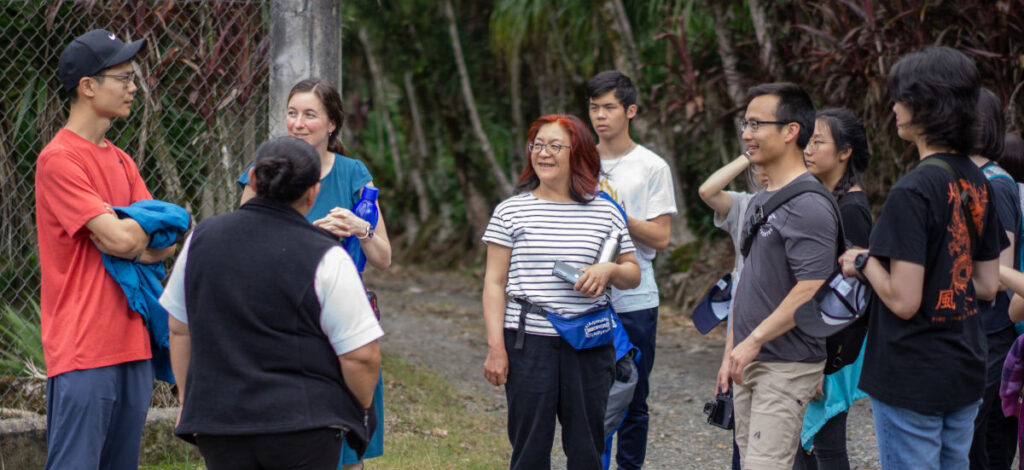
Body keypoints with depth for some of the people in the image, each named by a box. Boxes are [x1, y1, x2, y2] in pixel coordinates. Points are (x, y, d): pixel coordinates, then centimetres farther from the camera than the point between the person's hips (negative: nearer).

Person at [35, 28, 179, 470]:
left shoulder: (121, 161, 17)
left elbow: (166, 244, 10)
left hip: (133, 346, 8)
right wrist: (147, 225, 4)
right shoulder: (59, 160, -10)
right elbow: (119, 240, -17)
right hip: (83, 350, -8)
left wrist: (129, 235, -9)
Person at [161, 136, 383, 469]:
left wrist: (188, 402, 24)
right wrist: (361, 407, 8)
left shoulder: (203, 239, 5)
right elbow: (362, 356, -11)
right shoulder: (326, 259, -11)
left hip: (218, 424, 4)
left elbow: (180, 330, 14)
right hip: (303, 429, -4)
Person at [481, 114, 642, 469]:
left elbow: (633, 274, 16)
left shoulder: (604, 213, 8)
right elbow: (494, 284, 3)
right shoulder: (511, 211, 4)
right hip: (529, 344, -1)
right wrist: (496, 348, -5)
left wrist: (609, 270, -8)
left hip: (589, 345, 2)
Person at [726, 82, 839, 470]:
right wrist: (733, 350, 18)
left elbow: (811, 289, -24)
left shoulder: (809, 205, -16)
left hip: (787, 365, -10)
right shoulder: (759, 201, 15)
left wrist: (755, 339, -21)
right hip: (750, 361, 10)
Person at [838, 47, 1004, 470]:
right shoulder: (977, 183, 6)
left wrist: (864, 262, -5)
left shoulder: (913, 191, -19)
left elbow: (904, 300, -21)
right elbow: (987, 286, 12)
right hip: (965, 373, 8)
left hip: (913, 379, -8)